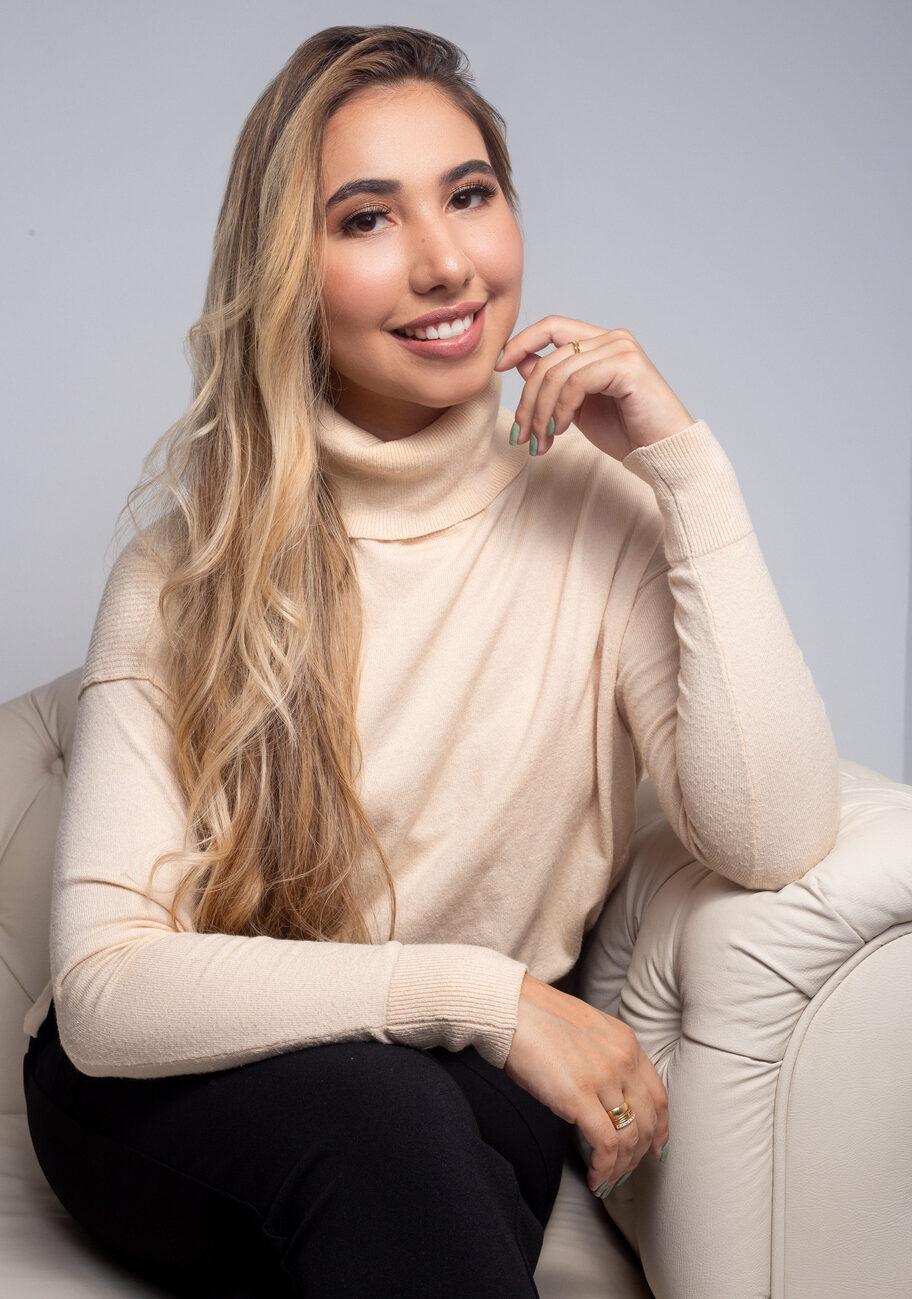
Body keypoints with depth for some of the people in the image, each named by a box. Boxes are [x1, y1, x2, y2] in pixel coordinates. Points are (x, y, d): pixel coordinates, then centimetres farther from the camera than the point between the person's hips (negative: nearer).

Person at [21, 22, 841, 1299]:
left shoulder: (601, 506, -7)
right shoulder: (186, 567, -9)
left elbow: (771, 842, -20)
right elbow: (103, 990, -17)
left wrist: (690, 466, -19)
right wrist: (483, 992, -26)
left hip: (464, 1093, 2)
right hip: (173, 1095, -1)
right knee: (379, 1110, -34)